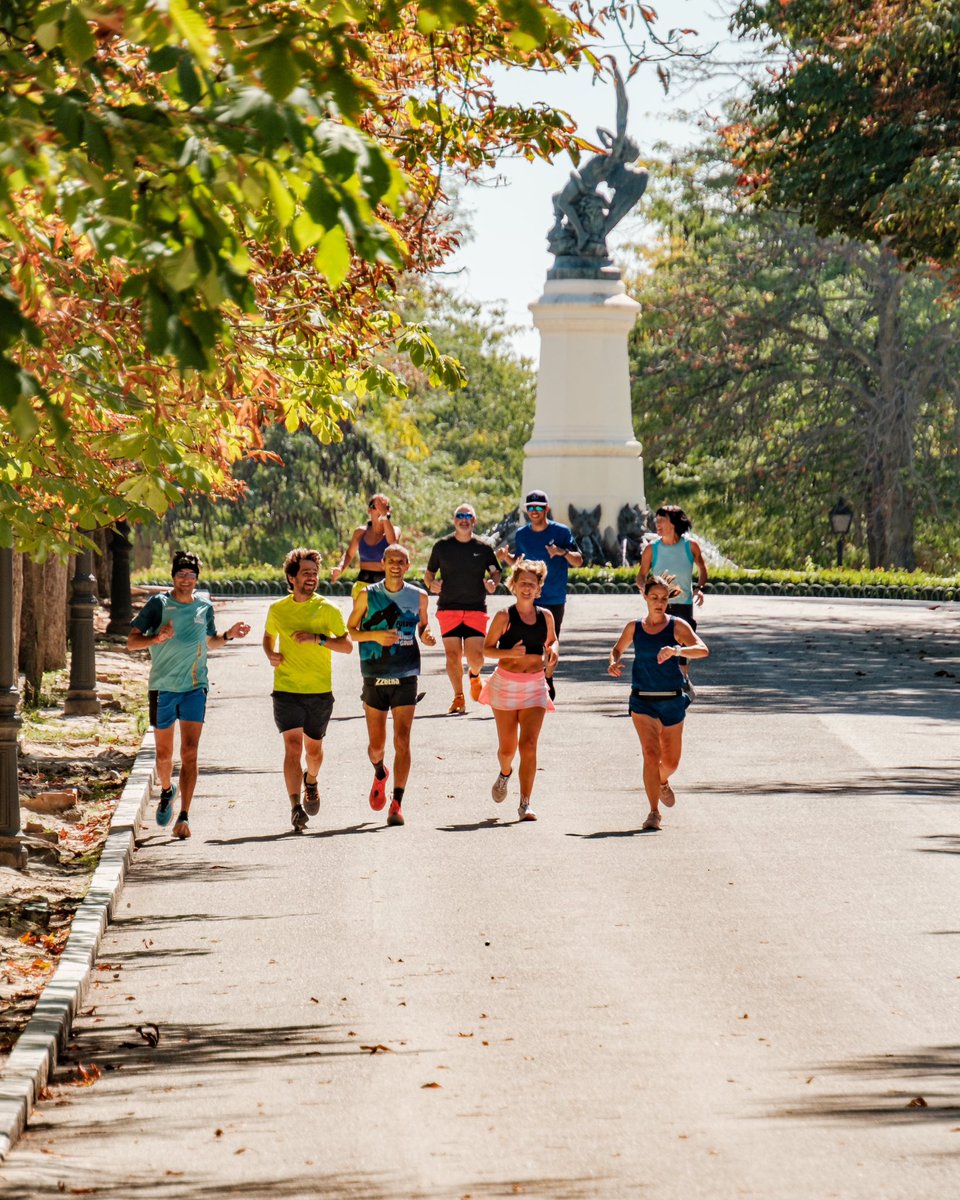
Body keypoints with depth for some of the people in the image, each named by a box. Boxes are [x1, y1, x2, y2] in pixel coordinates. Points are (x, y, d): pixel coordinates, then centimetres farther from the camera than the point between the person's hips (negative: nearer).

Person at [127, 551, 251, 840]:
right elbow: (131, 642, -6)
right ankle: (167, 791, 42)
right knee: (164, 754, 10)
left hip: (195, 687, 1)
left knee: (189, 752, -11)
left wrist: (228, 635, 7)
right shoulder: (158, 604, -3)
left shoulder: (205, 607, 8)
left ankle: (183, 817, -11)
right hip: (163, 687, -1)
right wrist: (157, 638, -24)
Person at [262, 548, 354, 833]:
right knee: (292, 746, -14)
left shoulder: (328, 610, -2)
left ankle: (311, 781, 47)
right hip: (286, 690, 0)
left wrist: (318, 638, -18)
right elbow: (268, 637, 22)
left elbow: (347, 646, -3)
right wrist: (271, 654, 0)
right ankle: (296, 807, -20)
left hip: (320, 691, 0)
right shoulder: (277, 610, 4)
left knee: (313, 748, 14)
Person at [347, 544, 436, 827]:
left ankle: (396, 804, -8)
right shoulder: (367, 595, 0)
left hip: (406, 678, 0)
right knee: (376, 745, 6)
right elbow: (350, 630, 3)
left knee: (402, 741, -10)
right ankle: (380, 774, 41)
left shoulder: (418, 597, 4)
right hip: (374, 678, 0)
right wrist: (375, 636, -15)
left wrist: (426, 635, -4)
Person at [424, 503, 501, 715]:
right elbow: (429, 572, 13)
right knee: (452, 655, -5)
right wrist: (431, 583, -9)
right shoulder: (442, 546, 5)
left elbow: (495, 572, 14)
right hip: (448, 608, 0)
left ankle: (474, 675, 28)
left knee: (476, 656, -9)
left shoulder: (483, 548, 5)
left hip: (476, 609, 0)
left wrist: (493, 582, -9)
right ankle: (458, 699, 9)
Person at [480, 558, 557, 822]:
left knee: (529, 744, -11)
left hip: (535, 685, 1)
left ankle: (525, 803, -9)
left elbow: (552, 640, 21)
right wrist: (511, 653, -20)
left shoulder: (545, 616, 4)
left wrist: (552, 651, -2)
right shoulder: (505, 616, -6)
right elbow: (487, 649, -3)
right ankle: (505, 773, 43)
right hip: (506, 684, -1)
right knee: (507, 747, 6)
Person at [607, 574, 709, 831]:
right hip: (643, 701, 0)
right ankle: (653, 813, -15)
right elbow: (618, 649, 21)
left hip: (672, 701, 0)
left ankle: (662, 782, 48)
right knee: (651, 754, -17)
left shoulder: (677, 626, -4)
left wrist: (677, 650, -34)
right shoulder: (634, 628, 4)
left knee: (671, 762, 12)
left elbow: (702, 650, -16)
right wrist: (614, 663, -2)